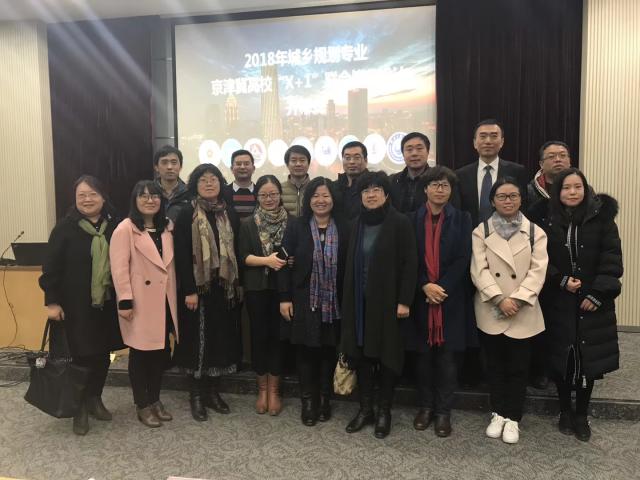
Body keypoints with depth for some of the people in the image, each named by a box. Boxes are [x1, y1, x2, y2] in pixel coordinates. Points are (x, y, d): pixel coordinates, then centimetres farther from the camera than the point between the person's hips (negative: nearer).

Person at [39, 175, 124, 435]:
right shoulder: (65, 227, -7)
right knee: (82, 355, 2)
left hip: (108, 303, 4)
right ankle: (80, 407, 20)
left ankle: (95, 399, 32)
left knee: (103, 354, 12)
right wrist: (52, 301, -10)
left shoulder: (114, 226, 3)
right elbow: (51, 267, -7)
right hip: (77, 305, -4)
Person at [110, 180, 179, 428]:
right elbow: (119, 268, -14)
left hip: (164, 300, 6)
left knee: (162, 351, 12)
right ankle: (142, 405, 20)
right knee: (140, 353, 6)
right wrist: (125, 301, -19)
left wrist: (174, 297, 10)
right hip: (140, 302, -6)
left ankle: (155, 399, 28)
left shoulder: (166, 227, 12)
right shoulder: (125, 229, -9)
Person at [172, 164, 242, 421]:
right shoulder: (186, 215, -4)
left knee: (222, 338, 9)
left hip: (224, 287, 4)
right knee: (197, 339, 4)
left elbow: (237, 250, 8)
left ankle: (213, 391, 24)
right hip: (198, 288, -4)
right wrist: (189, 291, -15)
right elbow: (181, 255, -9)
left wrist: (238, 284, 4)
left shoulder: (230, 214, 7)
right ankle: (196, 395, 18)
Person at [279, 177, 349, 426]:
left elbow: (348, 267, 2)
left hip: (333, 303, 1)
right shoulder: (296, 227, -1)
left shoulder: (343, 229, 2)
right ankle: (308, 401, 19)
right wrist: (284, 298, -8)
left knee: (328, 351, 10)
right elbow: (285, 264, -3)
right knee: (306, 352, 5)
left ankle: (324, 399, 26)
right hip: (303, 302, -1)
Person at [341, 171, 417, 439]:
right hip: (359, 301, 5)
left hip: (387, 300, -5)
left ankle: (384, 411, 20)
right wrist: (348, 300, 9)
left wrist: (404, 301, -15)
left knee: (386, 354, 5)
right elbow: (351, 264, 12)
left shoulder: (400, 223, -7)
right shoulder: (357, 224, 10)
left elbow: (409, 264, -10)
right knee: (360, 353, 8)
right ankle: (365, 409, 22)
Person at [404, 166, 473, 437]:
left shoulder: (461, 220, 3)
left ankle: (444, 411, 17)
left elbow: (463, 259, -4)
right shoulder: (412, 220, 5)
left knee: (447, 356, 5)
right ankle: (425, 406, 24)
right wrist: (425, 286, -12)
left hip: (451, 298, -1)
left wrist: (441, 287, -13)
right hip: (420, 297, 1)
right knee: (423, 355, 9)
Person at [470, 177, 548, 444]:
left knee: (518, 369, 8)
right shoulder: (481, 232, 1)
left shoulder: (535, 232, 2)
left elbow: (538, 271, -5)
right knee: (495, 367, 13)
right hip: (490, 312, 0)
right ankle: (498, 414, 28)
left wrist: (517, 299, -17)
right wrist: (499, 299, -18)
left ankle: (512, 418, 24)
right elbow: (479, 270, -7)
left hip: (523, 313, 0)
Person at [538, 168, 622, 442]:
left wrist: (598, 293, -12)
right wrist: (561, 280, -13)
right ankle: (565, 412, 24)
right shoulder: (547, 221, 1)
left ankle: (581, 416, 20)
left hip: (592, 301, 0)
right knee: (561, 357, 6)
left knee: (588, 358, 4)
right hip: (558, 302, 1)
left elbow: (612, 258, -4)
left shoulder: (601, 218, -1)